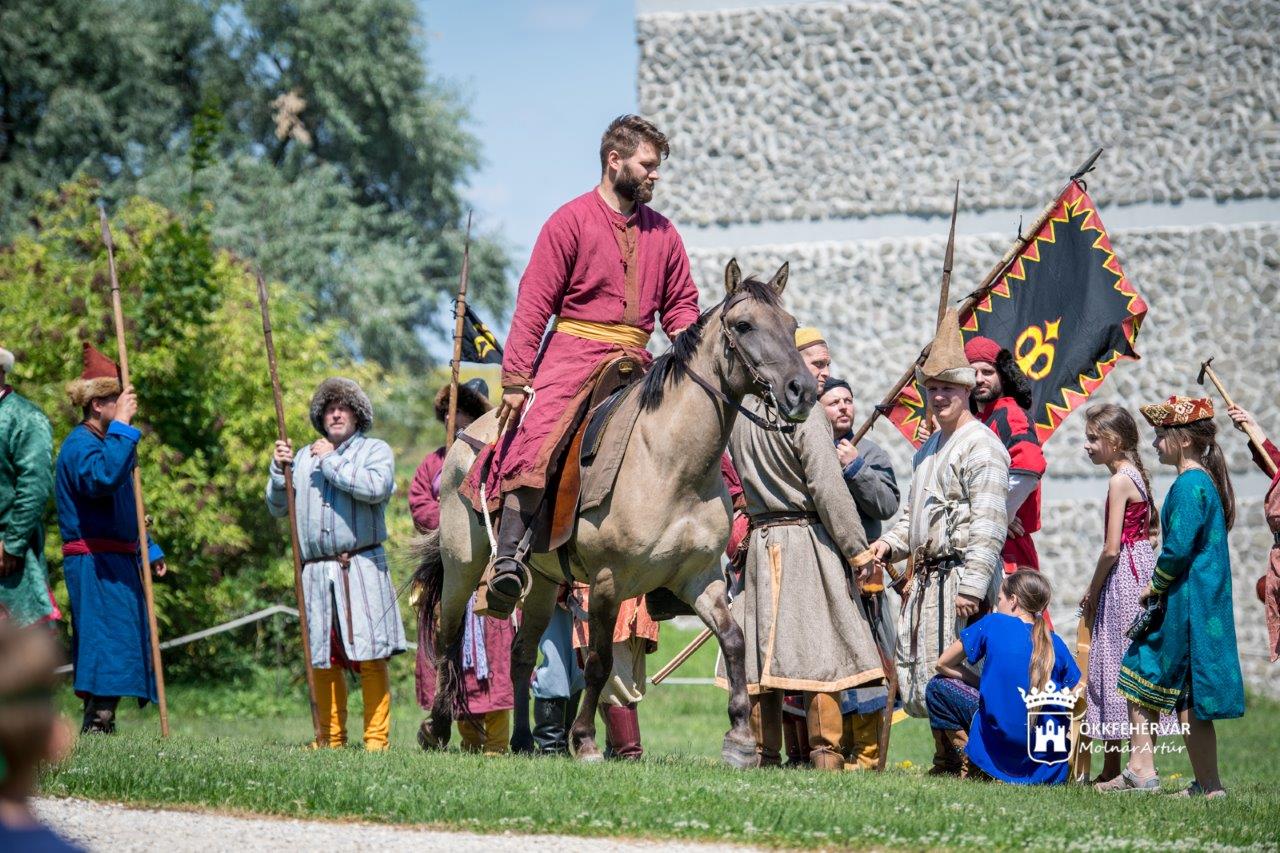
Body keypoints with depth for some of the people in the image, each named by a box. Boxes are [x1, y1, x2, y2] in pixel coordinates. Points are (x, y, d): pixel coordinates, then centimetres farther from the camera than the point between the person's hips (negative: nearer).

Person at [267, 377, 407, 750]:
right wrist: (279, 470, 3)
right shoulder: (304, 457, 21)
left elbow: (376, 487, -14)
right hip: (316, 572, 4)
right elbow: (278, 507, 19)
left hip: (362, 568, -4)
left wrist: (333, 462, -7)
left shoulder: (375, 450, 7)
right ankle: (331, 739, 13)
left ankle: (377, 738, -9)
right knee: (322, 659, 5)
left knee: (370, 656, -10)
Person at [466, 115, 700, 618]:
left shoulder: (662, 233, 15)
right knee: (537, 439, -27)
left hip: (635, 363, 6)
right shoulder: (572, 221, -1)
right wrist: (515, 379, -14)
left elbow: (681, 306, 19)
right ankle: (508, 560, -31)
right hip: (573, 351, -6)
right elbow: (534, 304, -6)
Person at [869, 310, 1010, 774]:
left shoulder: (981, 447, -9)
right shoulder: (928, 448, 21)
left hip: (958, 577, -10)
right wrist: (890, 543, 11)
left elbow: (989, 525, -17)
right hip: (925, 576, 10)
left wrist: (972, 585, -22)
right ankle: (946, 760, 17)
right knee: (916, 677, 10)